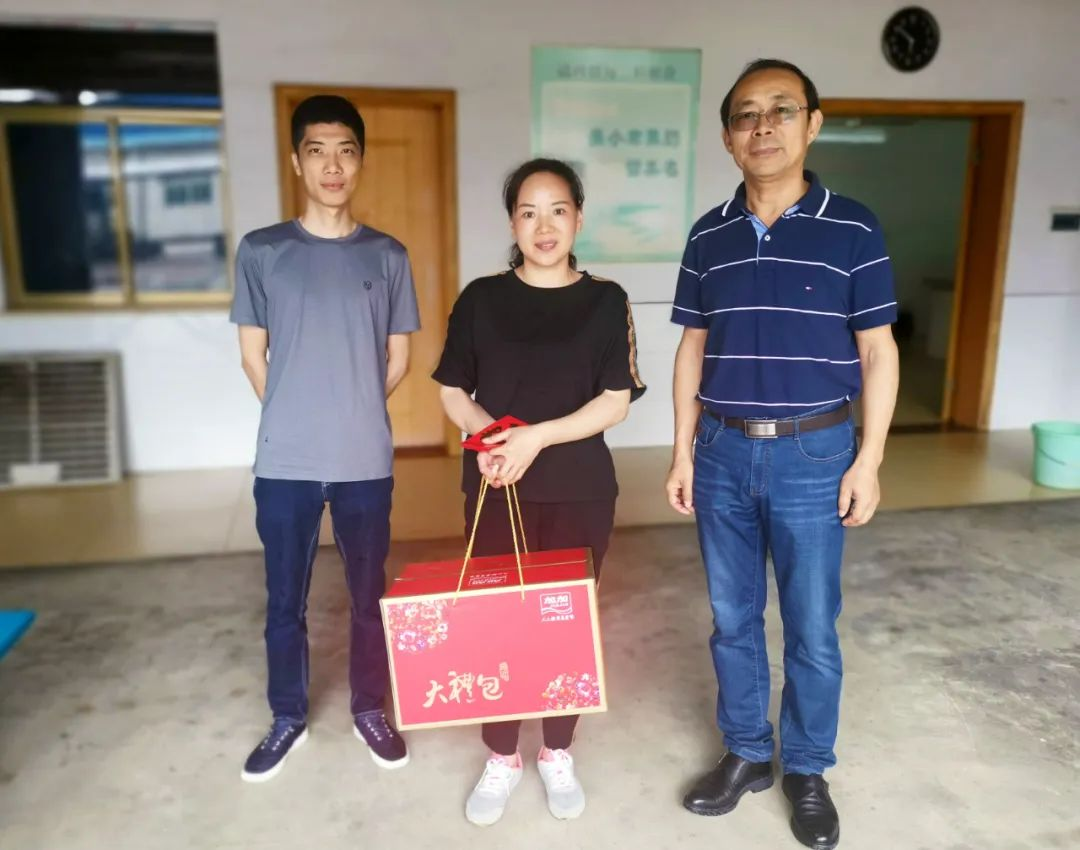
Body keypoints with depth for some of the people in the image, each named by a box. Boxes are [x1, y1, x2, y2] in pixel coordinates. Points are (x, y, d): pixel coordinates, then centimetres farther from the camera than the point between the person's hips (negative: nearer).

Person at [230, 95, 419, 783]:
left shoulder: (388, 256, 2)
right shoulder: (261, 252, 0)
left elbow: (399, 357, 7)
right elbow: (253, 354, 5)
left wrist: (354, 415, 8)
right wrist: (300, 418, 8)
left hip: (366, 461, 1)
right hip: (285, 461, 0)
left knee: (370, 595, 13)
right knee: (285, 601, 12)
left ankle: (370, 709, 33)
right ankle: (289, 717, 33)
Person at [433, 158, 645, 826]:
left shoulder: (605, 300, -1)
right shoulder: (482, 297, 2)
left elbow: (616, 401, -6)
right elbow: (453, 391, 5)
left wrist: (538, 436, -18)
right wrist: (485, 432, -15)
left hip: (580, 488, 0)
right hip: (495, 487, 1)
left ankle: (559, 754, 30)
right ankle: (502, 758, 27)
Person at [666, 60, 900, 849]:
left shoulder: (853, 228, -4)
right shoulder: (709, 236, 5)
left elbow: (878, 352, -2)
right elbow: (694, 349, 8)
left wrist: (869, 460, -6)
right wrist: (683, 451, 5)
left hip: (814, 454, -2)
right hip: (724, 453, 3)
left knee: (812, 627, 9)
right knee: (733, 618, 13)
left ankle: (808, 770, 30)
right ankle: (746, 752, 33)